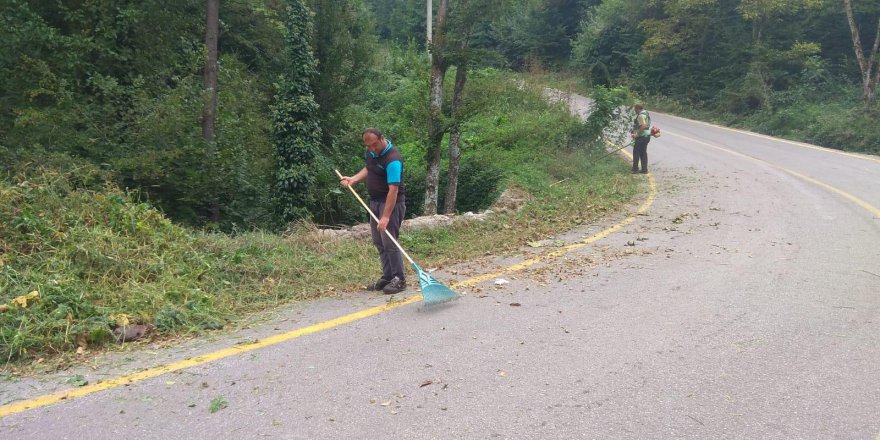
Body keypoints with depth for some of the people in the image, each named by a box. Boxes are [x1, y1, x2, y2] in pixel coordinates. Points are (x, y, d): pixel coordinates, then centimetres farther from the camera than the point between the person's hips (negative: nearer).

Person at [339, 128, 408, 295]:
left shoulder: (392, 159, -25)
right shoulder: (370, 151, 2)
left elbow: (393, 190, -29)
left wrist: (386, 217, -33)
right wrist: (353, 179, 4)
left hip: (391, 202, -9)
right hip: (375, 201, 9)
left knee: (389, 242, -9)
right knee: (379, 242, 10)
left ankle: (399, 279, 1)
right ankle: (388, 277, 19)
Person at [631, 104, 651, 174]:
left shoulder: (641, 115, -16)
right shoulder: (645, 113, 17)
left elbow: (643, 126, -27)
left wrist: (637, 135, -21)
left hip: (642, 137, -10)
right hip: (646, 136, 10)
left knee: (636, 152, -2)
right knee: (643, 153, 12)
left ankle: (635, 169, 1)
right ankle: (644, 169, 14)